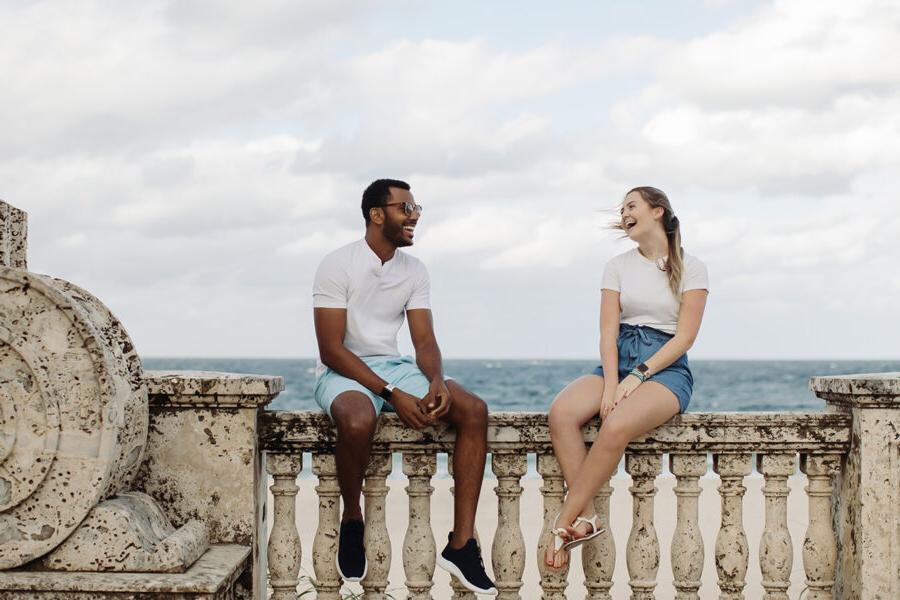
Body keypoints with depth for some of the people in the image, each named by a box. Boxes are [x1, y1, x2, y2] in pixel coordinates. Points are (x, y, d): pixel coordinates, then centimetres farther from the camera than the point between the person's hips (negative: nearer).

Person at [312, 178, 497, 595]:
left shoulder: (414, 271, 7)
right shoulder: (338, 265, -10)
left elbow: (424, 340, 4)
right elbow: (331, 349, -15)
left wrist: (437, 382, -20)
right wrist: (391, 394, -24)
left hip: (393, 367, 6)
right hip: (343, 373, -6)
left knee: (473, 410, -18)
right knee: (358, 421, -41)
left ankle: (461, 544, -19)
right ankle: (351, 522, -11)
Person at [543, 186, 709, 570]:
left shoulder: (690, 268, 3)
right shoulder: (618, 266, 14)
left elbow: (685, 337, -5)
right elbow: (608, 331, 4)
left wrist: (637, 377, -17)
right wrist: (611, 383, -13)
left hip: (666, 368, -4)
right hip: (618, 361, 4)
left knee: (617, 425, -36)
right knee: (561, 412, -29)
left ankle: (563, 524, -28)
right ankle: (585, 519, -30)